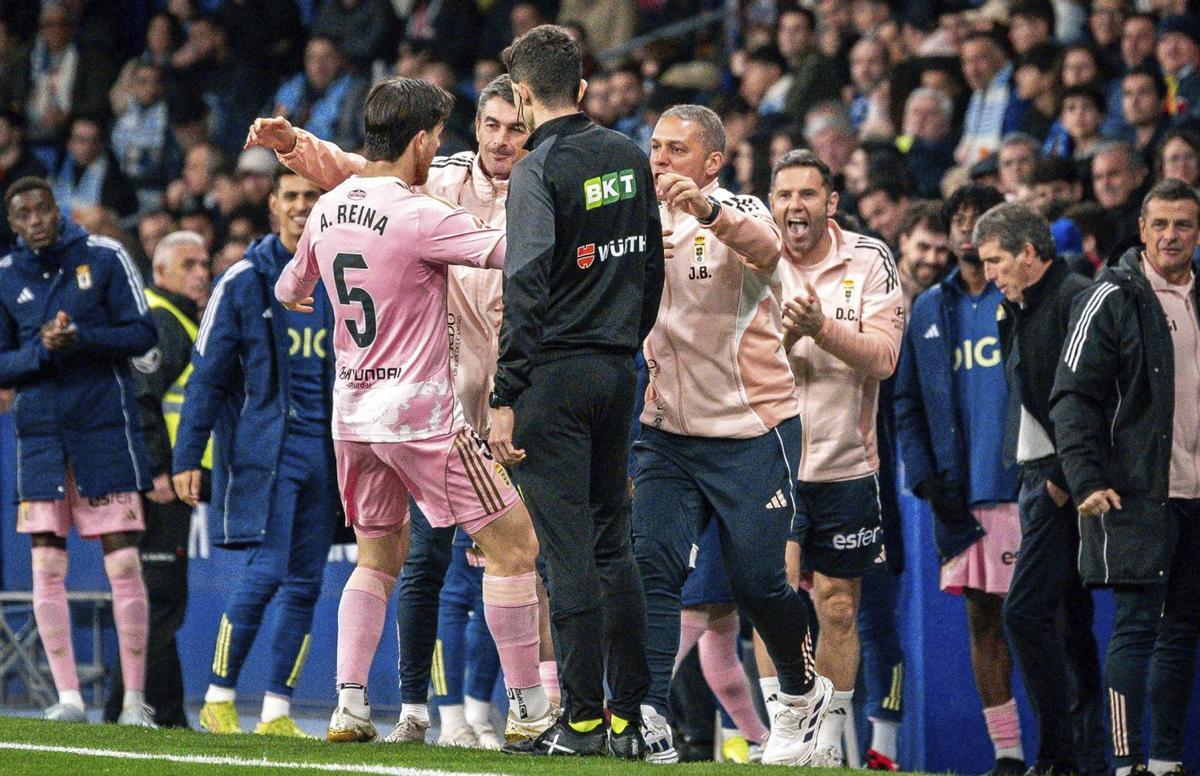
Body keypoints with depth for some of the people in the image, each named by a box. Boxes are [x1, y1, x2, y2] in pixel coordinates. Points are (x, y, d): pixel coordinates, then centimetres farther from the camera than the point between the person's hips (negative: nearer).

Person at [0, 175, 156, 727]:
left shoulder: (105, 257, -1)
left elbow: (143, 333, -2)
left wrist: (81, 340, -17)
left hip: (105, 427, -2)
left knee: (124, 564, -4)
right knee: (47, 568, -2)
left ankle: (134, 697, 2)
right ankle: (68, 698, 3)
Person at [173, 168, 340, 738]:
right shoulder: (244, 281, 0)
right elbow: (207, 374, 0)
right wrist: (187, 458, -6)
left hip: (324, 450, 4)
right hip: (263, 446, -4)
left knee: (304, 584, 2)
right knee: (265, 571, -14)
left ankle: (276, 711, 8)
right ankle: (218, 699, -2)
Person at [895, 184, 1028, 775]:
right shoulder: (928, 310, 15)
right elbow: (906, 401, 17)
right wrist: (922, 475, 3)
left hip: (1022, 484, -5)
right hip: (958, 492, 5)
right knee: (982, 616, 5)